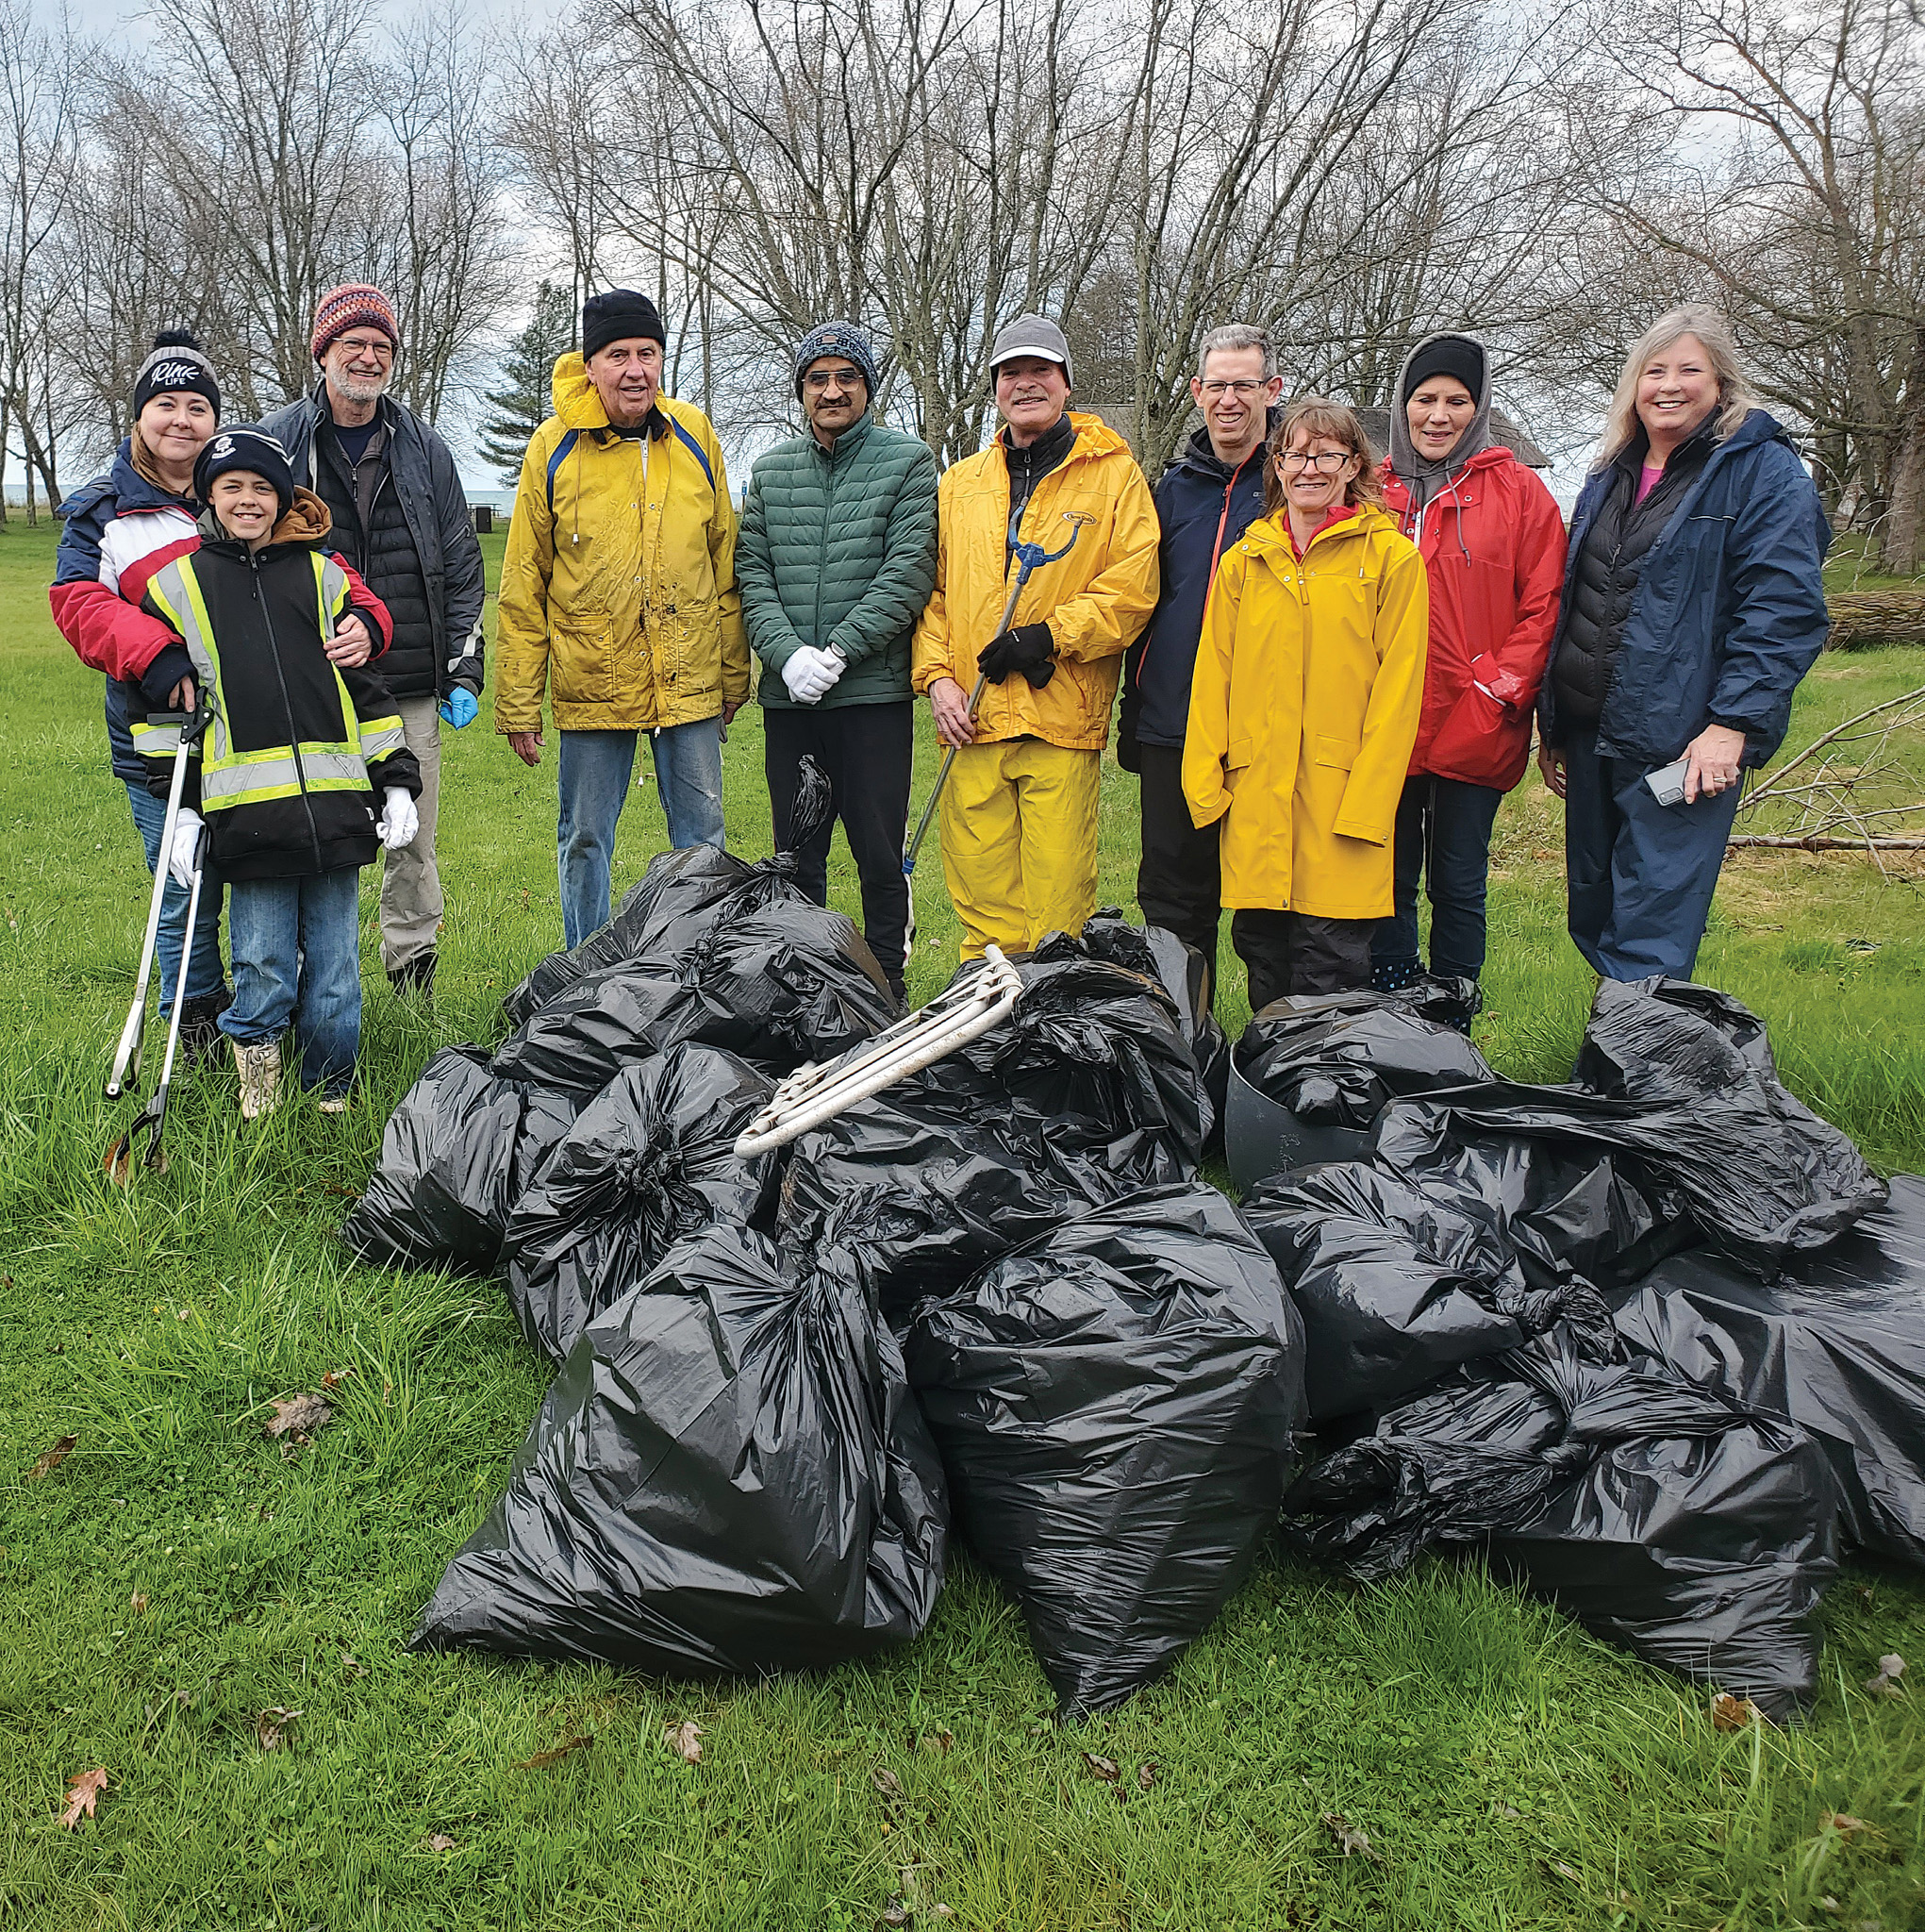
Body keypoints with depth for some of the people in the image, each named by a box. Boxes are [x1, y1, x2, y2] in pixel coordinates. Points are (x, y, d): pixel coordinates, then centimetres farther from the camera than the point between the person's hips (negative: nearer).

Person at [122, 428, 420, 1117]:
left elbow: (364, 686, 15)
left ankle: (329, 1096, 21)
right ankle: (257, 1077, 21)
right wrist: (177, 806, 4)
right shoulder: (177, 584, 9)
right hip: (249, 814, -1)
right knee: (263, 969, -2)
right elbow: (155, 702, 10)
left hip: (335, 805, 2)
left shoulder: (323, 575, 13)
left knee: (334, 970, 6)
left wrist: (397, 780, 9)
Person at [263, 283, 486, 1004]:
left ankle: (414, 980, 19)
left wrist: (465, 667, 6)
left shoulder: (424, 449, 12)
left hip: (412, 690, 2)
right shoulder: (274, 445, 5)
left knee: (414, 844, 7)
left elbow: (461, 566, 13)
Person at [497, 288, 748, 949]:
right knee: (585, 841, 8)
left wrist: (734, 671, 11)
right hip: (590, 683, -1)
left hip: (690, 683, 2)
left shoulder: (694, 435, 3)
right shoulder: (554, 447, -3)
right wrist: (516, 703, -2)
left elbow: (724, 561, 10)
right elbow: (522, 587, 0)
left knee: (702, 832, 9)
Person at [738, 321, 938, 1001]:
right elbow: (751, 572, 7)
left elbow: (910, 568, -8)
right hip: (788, 696, 4)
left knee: (880, 856, 0)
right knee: (796, 858, 11)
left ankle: (886, 991, 12)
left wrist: (839, 651, -15)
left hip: (874, 691, -4)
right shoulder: (771, 470, 14)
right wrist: (787, 653, -10)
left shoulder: (909, 461, 2)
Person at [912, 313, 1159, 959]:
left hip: (1063, 719, -3)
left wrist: (1050, 635, -13)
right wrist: (938, 676, 1)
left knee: (1057, 899, -3)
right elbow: (932, 591, 16)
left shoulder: (1114, 474, 5)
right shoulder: (960, 482, 17)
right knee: (979, 892, 5)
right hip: (972, 718, 3)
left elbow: (1132, 589, -4)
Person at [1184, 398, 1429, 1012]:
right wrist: (1205, 780, 2)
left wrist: (1366, 801, -11)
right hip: (1254, 795, 4)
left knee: (1330, 962, -3)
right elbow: (1212, 675, 12)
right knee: (1262, 953, 10)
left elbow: (1398, 684, -3)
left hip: (1342, 795, -3)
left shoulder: (1391, 556, 1)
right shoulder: (1243, 559, 13)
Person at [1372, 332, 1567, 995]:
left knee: (1459, 887, 6)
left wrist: (1500, 690, -12)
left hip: (1474, 733, -2)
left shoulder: (1518, 491, 3)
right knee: (1388, 884, 9)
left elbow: (1542, 605, -1)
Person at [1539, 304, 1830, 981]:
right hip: (1587, 735, 7)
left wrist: (1731, 725, -21)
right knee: (1592, 917, 15)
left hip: (1681, 746, -7)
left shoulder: (1763, 471, -5)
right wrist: (1552, 725, 20)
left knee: (1649, 941, -8)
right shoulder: (1612, 475, 16)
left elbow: (1785, 610, -13)